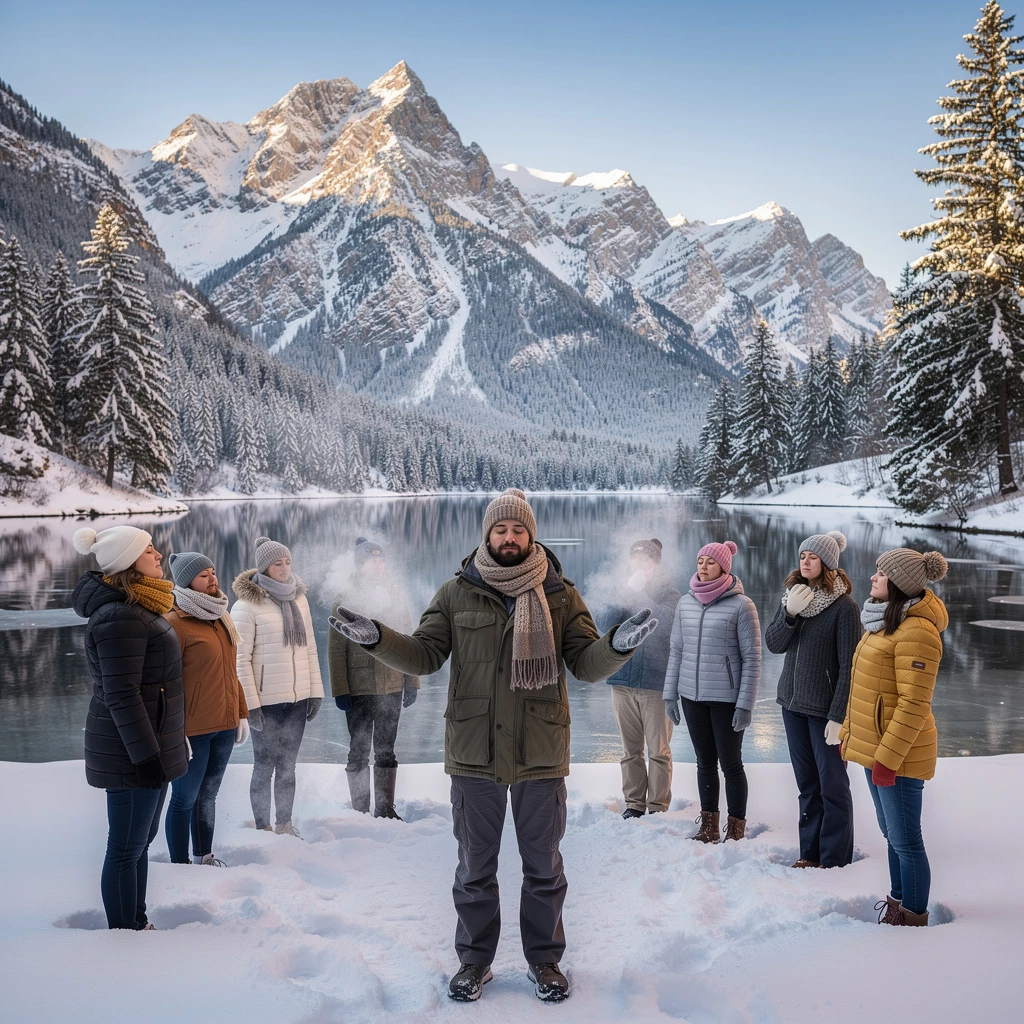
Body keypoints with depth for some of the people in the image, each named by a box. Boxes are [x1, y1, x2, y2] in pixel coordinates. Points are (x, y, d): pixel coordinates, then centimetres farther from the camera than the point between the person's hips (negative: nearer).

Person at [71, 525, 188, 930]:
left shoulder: (137, 609, 13)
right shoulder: (120, 618, -21)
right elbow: (121, 696, -24)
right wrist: (146, 756, -23)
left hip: (151, 747, 11)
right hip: (131, 754, -11)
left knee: (140, 840, 18)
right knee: (127, 849, 0)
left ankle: (138, 924, 29)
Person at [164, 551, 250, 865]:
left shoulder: (220, 618, 12)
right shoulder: (175, 623, -13)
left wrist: (242, 713, 16)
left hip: (225, 726, 7)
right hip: (193, 731, -7)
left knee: (208, 794, 17)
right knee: (185, 799, 4)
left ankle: (205, 856, 29)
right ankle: (180, 865, 15)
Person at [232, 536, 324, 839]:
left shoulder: (299, 598, 9)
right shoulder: (247, 605, -9)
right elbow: (241, 658, -11)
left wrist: (315, 690, 8)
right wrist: (250, 704, -14)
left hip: (297, 699, 5)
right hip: (267, 702, -5)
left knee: (288, 765, 14)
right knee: (265, 767, 4)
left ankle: (285, 824, 26)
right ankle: (263, 828, 16)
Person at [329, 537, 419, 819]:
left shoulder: (395, 597, 8)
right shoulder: (344, 601, -2)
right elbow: (336, 650, -5)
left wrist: (411, 683, 5)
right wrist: (340, 690, -10)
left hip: (391, 686, 3)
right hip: (358, 688, -3)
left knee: (386, 750, 9)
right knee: (359, 751, 5)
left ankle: (385, 808, 17)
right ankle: (360, 811, 14)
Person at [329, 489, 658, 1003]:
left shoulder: (560, 595, 0)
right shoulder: (457, 594, 1)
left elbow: (587, 663, -3)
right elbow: (424, 655, 0)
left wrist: (617, 645, -24)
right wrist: (377, 638, -17)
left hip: (540, 754, 0)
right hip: (474, 753, 0)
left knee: (543, 865, 14)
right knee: (475, 868, 13)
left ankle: (543, 957, 31)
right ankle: (474, 959, 30)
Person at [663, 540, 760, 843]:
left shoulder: (741, 605, -9)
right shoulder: (685, 603, 6)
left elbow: (752, 658, -9)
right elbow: (676, 651, 12)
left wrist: (745, 704, -12)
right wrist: (670, 694, 9)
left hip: (727, 699, -5)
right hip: (692, 696, 5)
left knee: (730, 764, 4)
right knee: (705, 762, 13)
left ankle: (736, 830, 15)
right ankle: (708, 826, 23)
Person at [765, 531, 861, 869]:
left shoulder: (844, 607, -13)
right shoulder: (792, 597, 6)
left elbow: (849, 666, -14)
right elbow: (773, 644, 2)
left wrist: (839, 716, -17)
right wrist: (789, 613, -15)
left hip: (825, 709, -6)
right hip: (793, 702, 6)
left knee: (833, 786, 3)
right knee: (807, 785, 14)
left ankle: (834, 860, 13)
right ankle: (810, 853, 24)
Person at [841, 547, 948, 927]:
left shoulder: (916, 631, -21)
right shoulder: (886, 621, 12)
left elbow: (914, 704, -23)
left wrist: (888, 756, -23)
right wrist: (849, 731, 19)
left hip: (897, 753, -10)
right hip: (874, 746, 10)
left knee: (905, 839, 3)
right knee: (891, 832, 21)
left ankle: (913, 917, 16)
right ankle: (898, 902, 34)